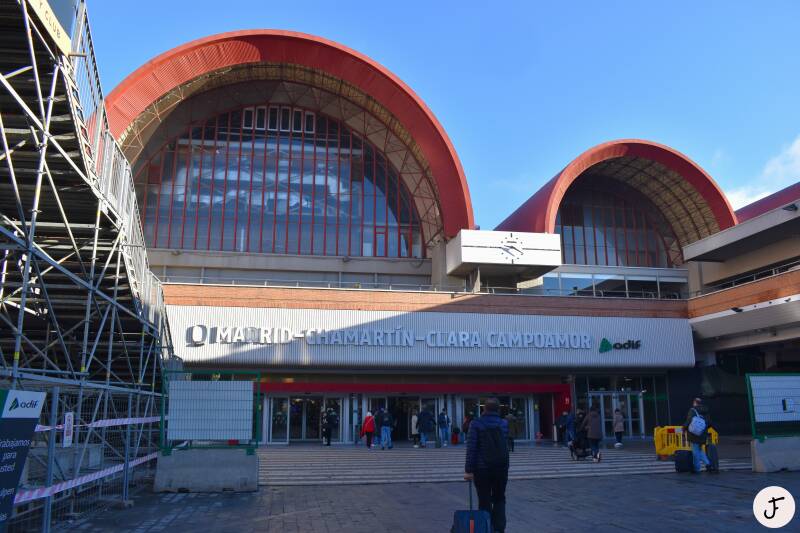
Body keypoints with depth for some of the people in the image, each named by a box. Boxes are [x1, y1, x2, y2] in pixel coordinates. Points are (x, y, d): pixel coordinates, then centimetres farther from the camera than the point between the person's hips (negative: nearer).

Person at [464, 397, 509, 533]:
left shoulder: (476, 423, -8)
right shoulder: (504, 423, 2)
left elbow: (471, 447, -13)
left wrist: (468, 470, -12)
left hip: (482, 468, -3)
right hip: (501, 467, 3)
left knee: (484, 501, 7)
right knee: (499, 499, 16)